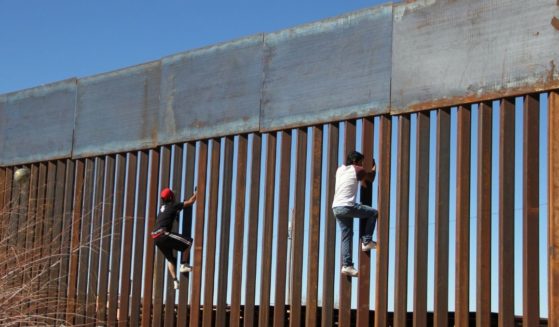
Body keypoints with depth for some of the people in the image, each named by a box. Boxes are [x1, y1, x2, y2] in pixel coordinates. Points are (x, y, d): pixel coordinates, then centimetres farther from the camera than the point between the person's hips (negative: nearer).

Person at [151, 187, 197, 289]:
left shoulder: (163, 207, 22)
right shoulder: (173, 206, -1)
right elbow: (190, 202, 2)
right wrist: (196, 194, 17)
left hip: (156, 238, 9)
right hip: (163, 234, -9)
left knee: (170, 259, 17)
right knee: (188, 241, -3)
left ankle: (175, 281, 9)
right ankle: (183, 264, -4)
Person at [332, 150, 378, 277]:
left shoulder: (340, 169, 18)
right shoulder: (357, 170, 0)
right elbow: (371, 177, 15)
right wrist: (374, 167, 32)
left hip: (336, 208, 7)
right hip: (347, 206, -7)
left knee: (346, 236, 9)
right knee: (374, 213, 8)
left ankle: (346, 265, 1)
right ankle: (366, 241, 6)